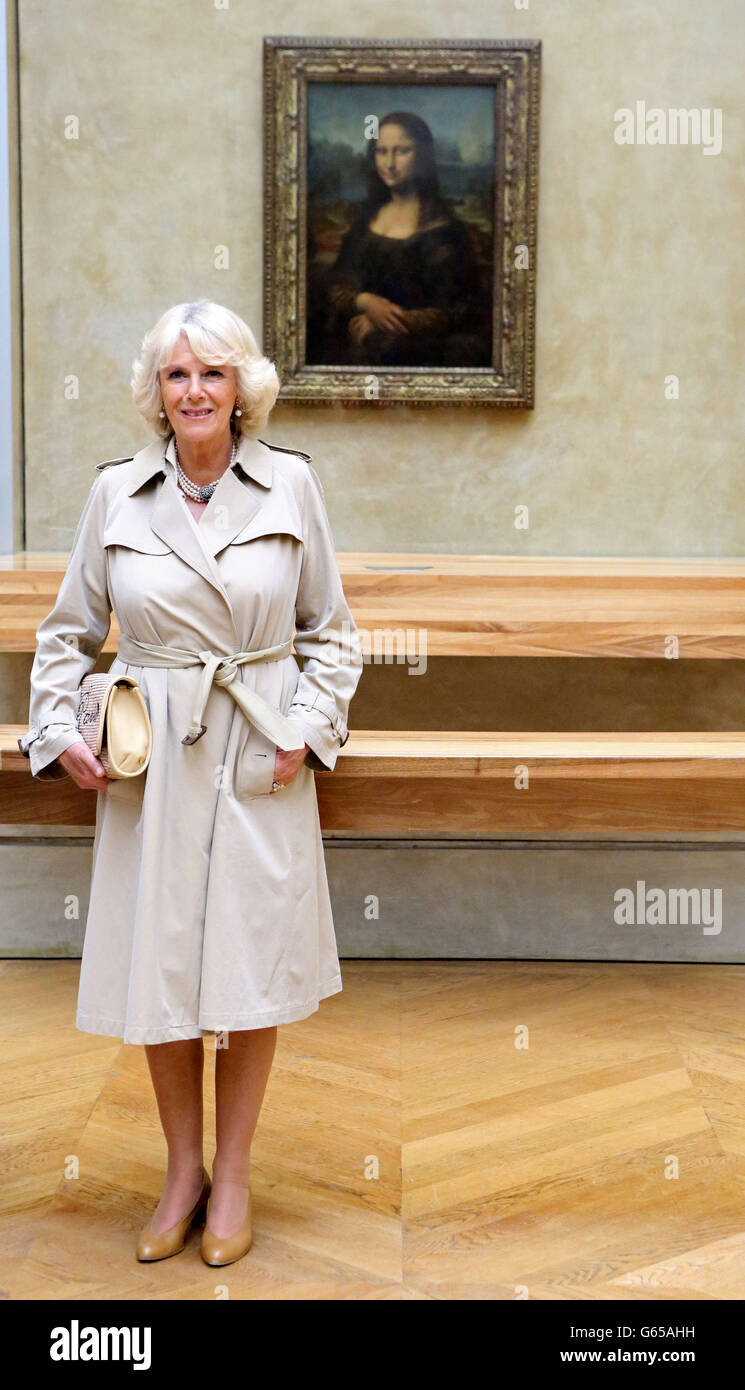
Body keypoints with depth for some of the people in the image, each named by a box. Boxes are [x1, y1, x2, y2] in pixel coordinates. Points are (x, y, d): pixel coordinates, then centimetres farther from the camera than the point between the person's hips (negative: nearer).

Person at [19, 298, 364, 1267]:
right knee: (158, 971, 7)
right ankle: (183, 1170, 28)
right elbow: (69, 631, 11)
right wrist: (58, 731, -2)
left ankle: (233, 1175, 26)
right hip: (151, 763, 1)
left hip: (262, 762, -1)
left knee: (253, 972, 7)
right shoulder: (116, 493, 2)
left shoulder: (292, 484, 0)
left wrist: (310, 728, -5)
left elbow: (331, 630, 7)